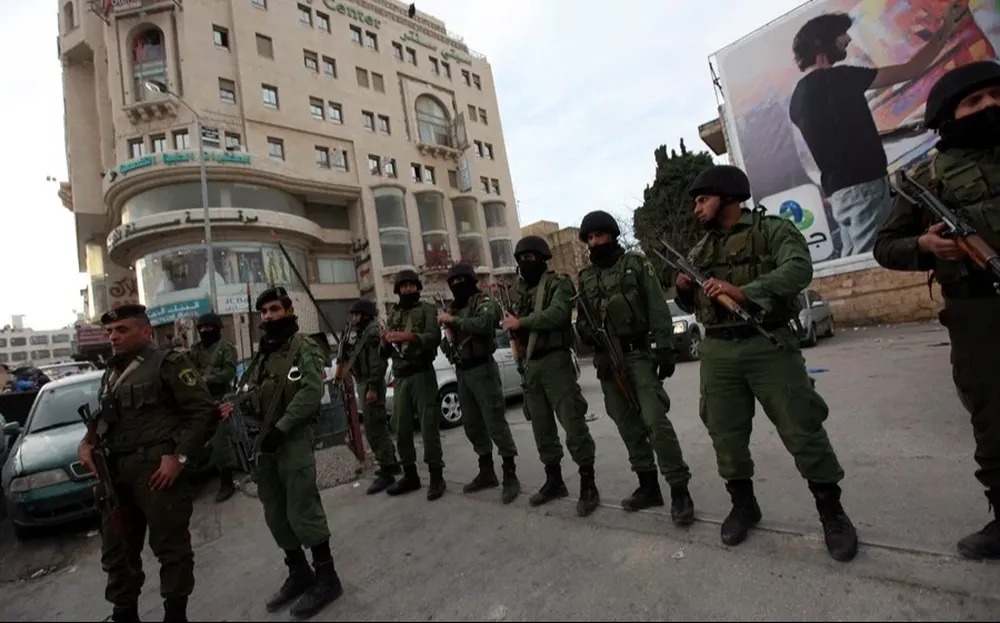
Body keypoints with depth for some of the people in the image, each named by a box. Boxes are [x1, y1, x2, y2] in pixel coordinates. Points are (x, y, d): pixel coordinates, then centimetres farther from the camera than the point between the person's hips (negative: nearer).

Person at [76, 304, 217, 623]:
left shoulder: (168, 363, -7)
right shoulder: (111, 373, 18)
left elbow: (203, 410, -13)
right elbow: (102, 417, 28)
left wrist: (179, 457, -18)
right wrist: (87, 442, 7)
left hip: (156, 468, -8)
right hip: (115, 471, 8)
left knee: (170, 545, 1)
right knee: (116, 548, 18)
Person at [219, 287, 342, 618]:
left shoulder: (303, 347, -6)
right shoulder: (262, 353, 19)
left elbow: (311, 392, -18)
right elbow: (252, 392, 21)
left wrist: (281, 428, -21)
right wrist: (236, 403, 0)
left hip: (293, 439, -8)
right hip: (264, 441, 8)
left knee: (303, 511, -5)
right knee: (276, 514, 15)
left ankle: (327, 577, 10)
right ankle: (299, 573, 31)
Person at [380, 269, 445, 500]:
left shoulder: (427, 309, 4)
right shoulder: (393, 316, 18)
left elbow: (434, 337, -14)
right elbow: (386, 353, 15)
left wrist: (408, 336, -27)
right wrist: (385, 341, -7)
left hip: (422, 374, -5)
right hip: (400, 378, 5)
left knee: (429, 427, -6)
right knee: (401, 429, 6)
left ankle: (436, 476, 2)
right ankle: (410, 475, 19)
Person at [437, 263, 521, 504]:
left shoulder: (484, 300, -5)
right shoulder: (456, 307, 18)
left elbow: (484, 324, -26)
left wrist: (453, 320, -20)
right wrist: (446, 323, 0)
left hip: (482, 369, -8)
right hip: (462, 372, 8)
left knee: (495, 423, -7)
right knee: (472, 425, 12)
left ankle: (510, 476, 2)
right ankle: (486, 472, 25)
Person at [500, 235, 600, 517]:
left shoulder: (558, 283, -3)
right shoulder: (519, 290, 17)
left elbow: (557, 314, -22)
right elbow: (514, 324, 13)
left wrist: (520, 322, -17)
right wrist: (507, 320, -9)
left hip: (555, 360, -7)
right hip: (530, 365, 7)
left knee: (572, 422, -6)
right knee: (541, 426, 12)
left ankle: (588, 484, 6)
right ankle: (554, 480, 26)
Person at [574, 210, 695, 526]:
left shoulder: (636, 264, 2)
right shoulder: (585, 277, 13)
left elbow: (658, 310, -4)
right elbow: (581, 318, 16)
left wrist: (665, 349, -13)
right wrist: (586, 332, -7)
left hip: (638, 354, -4)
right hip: (606, 361, 5)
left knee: (655, 421, -12)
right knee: (628, 425, 10)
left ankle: (679, 490, -1)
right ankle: (648, 486, 22)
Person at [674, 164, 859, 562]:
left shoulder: (773, 230, -1)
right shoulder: (700, 251, 15)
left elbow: (799, 269, -19)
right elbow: (690, 305, 20)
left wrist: (744, 291, -31)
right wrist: (683, 290, -2)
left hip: (768, 344, -4)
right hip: (717, 352, 5)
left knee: (802, 430, 1)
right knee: (725, 433, 9)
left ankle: (832, 512, 20)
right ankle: (743, 504, 27)